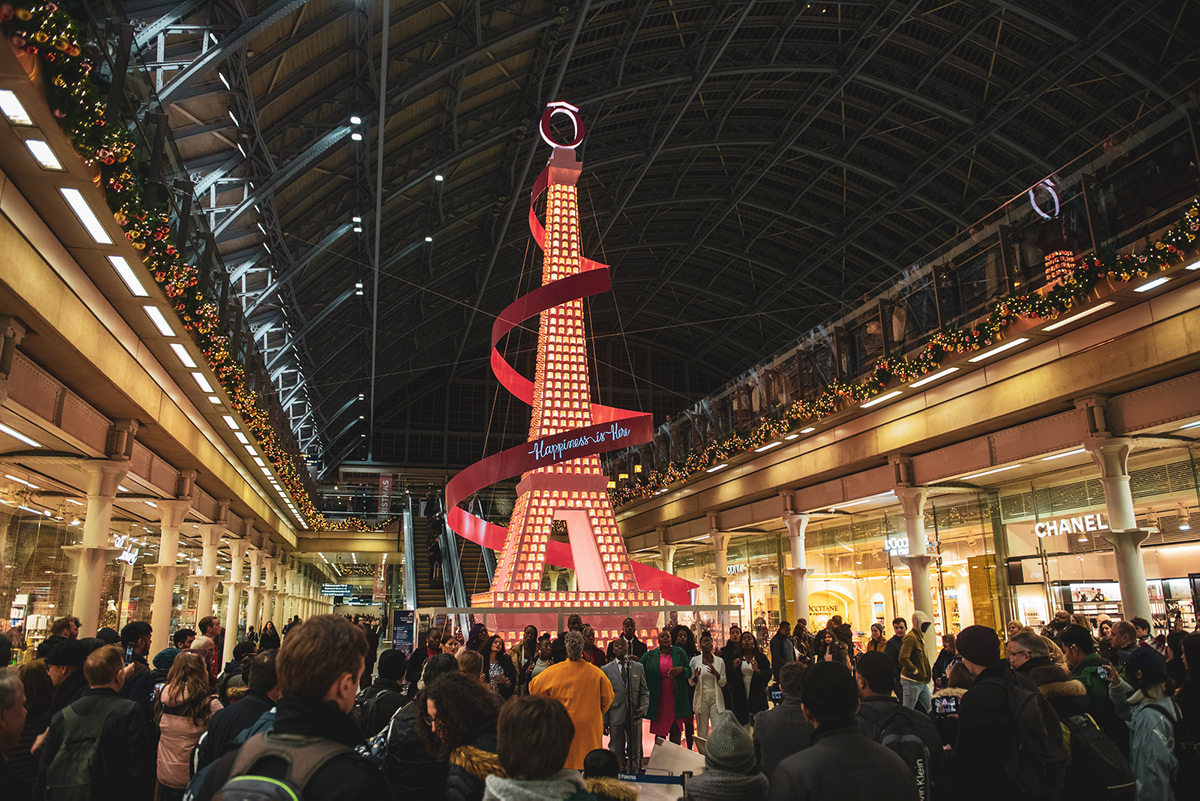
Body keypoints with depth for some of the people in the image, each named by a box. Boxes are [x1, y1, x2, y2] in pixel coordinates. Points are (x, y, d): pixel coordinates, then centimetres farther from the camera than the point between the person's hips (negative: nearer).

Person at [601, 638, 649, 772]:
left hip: (634, 716, 1)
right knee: (617, 754, 4)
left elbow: (644, 691, 10)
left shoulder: (638, 667, 8)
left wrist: (643, 708, -7)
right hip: (616, 717, -1)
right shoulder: (606, 669, 3)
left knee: (635, 753, 7)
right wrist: (604, 720, -1)